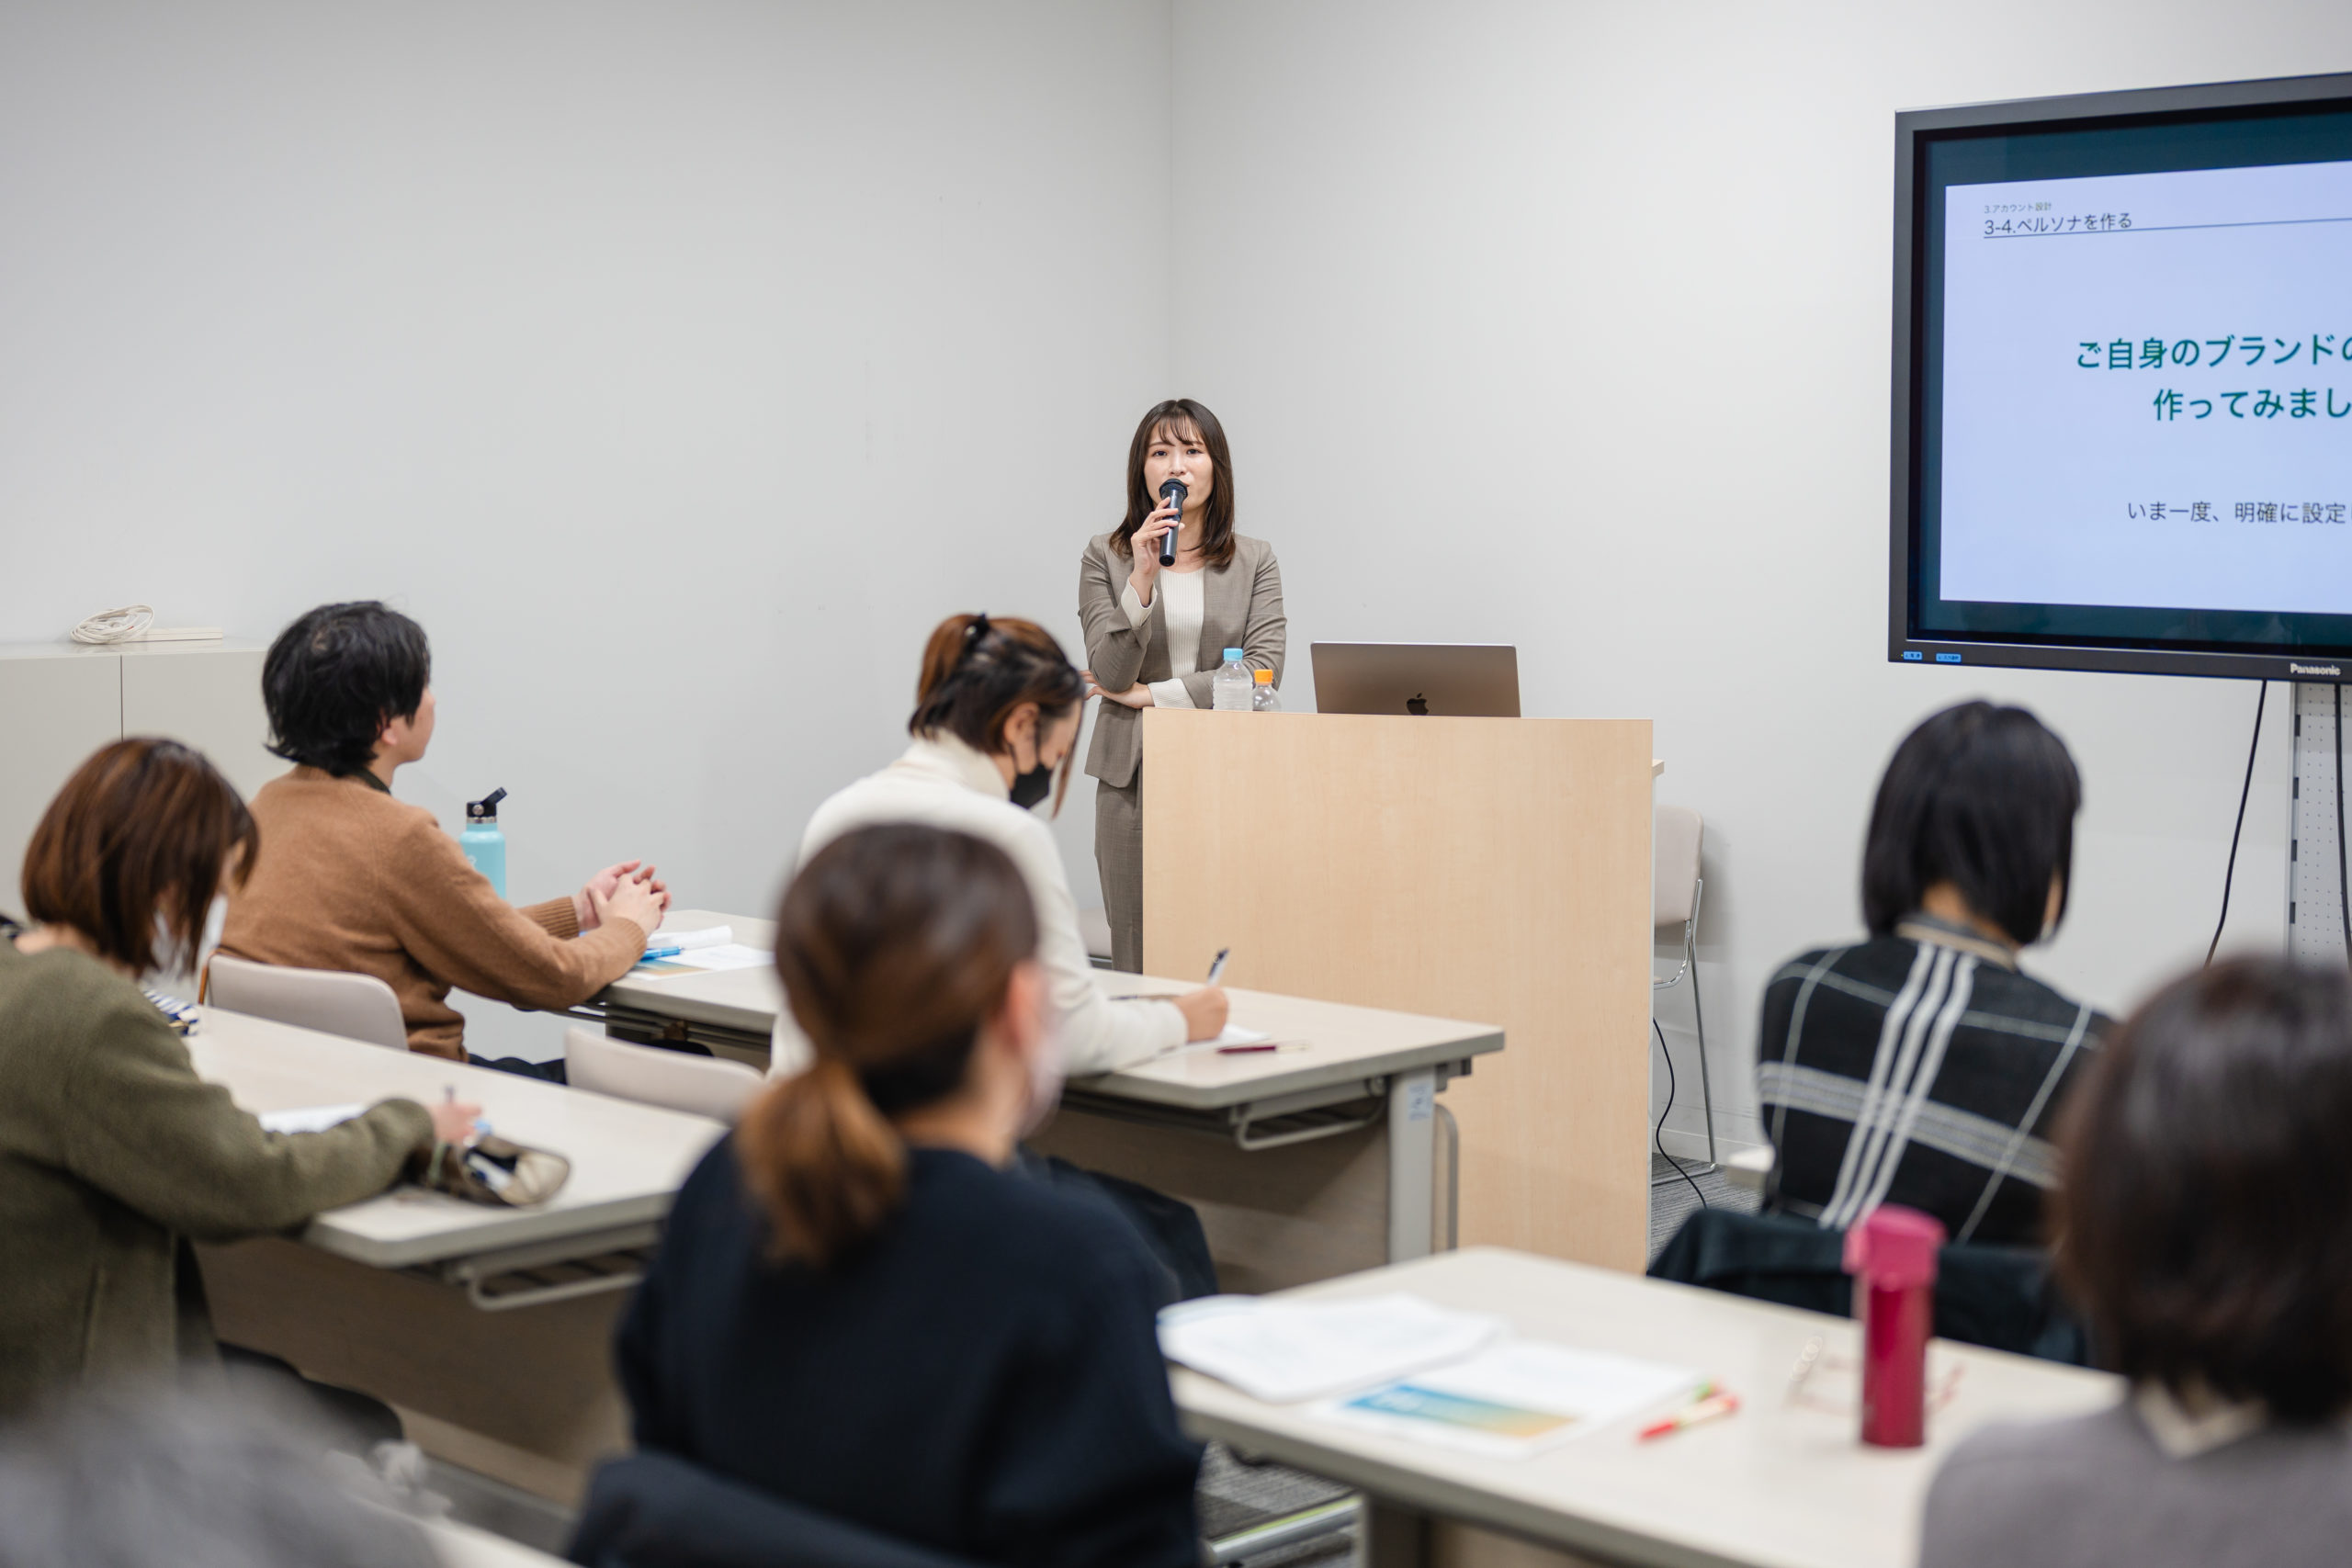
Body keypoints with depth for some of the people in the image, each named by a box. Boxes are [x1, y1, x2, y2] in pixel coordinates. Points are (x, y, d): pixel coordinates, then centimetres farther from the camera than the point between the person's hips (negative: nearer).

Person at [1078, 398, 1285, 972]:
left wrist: (1151, 693, -6)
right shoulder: (1105, 556, 6)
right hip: (1134, 775, 0)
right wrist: (1142, 579, -16)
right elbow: (1109, 673, -4)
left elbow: (1264, 670, -4)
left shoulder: (1255, 560, 8)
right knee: (1139, 961, -1)